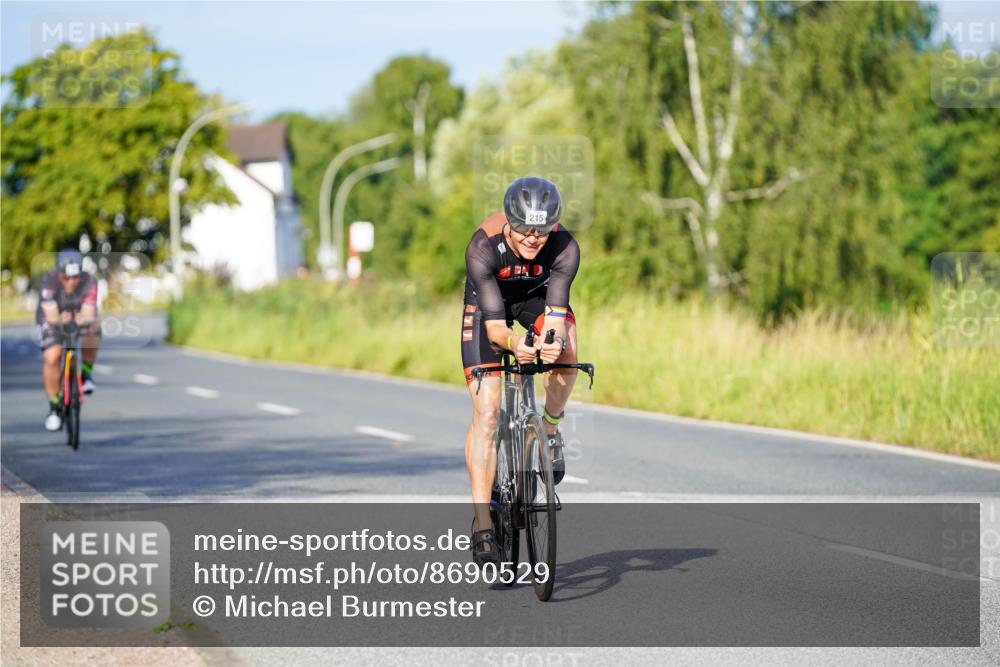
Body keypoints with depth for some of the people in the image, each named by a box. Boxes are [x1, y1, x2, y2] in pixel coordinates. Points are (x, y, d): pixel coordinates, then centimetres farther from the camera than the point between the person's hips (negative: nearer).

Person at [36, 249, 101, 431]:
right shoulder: (49, 281, -32)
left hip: (79, 318, 1)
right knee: (51, 358, -20)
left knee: (94, 328, -31)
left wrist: (85, 319, -55)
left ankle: (86, 373, -8)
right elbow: (51, 316, -38)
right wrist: (61, 320, -56)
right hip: (51, 320, -1)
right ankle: (54, 406, -1)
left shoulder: (89, 282, -29)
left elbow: (89, 313, -36)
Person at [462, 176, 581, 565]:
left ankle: (550, 430, -6)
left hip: (537, 296, 2)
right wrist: (512, 343, -60)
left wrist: (555, 340, -59)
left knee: (566, 350, -34)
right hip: (488, 300, -2)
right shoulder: (483, 248, -36)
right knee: (487, 412, -13)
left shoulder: (565, 248, -32)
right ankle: (482, 525, -13)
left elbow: (556, 314, -37)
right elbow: (494, 323, -38)